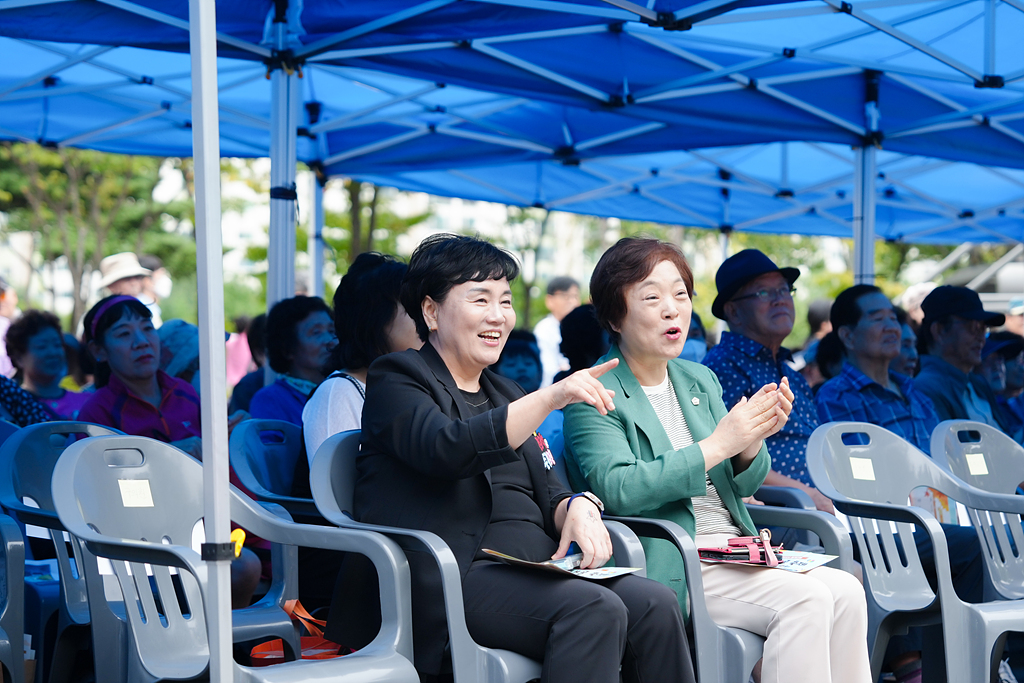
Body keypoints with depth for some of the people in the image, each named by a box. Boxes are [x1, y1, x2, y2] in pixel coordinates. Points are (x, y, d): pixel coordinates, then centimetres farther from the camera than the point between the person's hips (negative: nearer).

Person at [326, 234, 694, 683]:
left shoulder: (504, 393, 27)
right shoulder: (395, 378, 4)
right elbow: (446, 449, -18)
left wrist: (579, 508, -5)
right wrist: (551, 397, -25)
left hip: (535, 566, 7)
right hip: (453, 577, -7)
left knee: (655, 604, -20)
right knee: (594, 609, -32)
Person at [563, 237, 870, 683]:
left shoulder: (700, 380, 17)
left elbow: (740, 488, 17)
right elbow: (617, 489, -20)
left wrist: (752, 441, -6)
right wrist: (716, 445, -19)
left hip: (735, 547, 7)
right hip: (666, 566, -7)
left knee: (845, 591, -17)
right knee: (806, 599, -25)